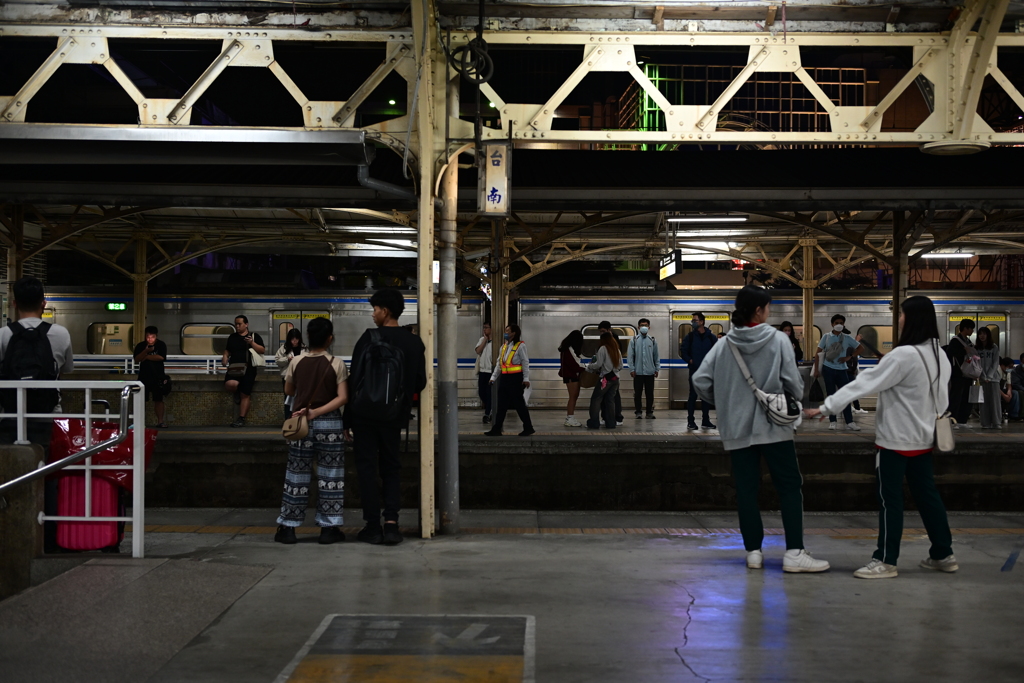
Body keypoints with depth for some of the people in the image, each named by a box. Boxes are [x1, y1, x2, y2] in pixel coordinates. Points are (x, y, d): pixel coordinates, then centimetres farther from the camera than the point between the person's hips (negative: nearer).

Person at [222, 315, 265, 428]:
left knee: (245, 395, -3)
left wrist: (252, 343, -16)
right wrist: (225, 357, 5)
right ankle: (237, 393, 8)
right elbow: (227, 351, 26)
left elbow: (262, 350, -2)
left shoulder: (254, 336, 5)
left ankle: (241, 419, 6)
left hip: (248, 369, -3)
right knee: (229, 385, -27)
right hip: (234, 368, 3)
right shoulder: (232, 337, 16)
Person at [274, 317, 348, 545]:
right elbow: (342, 398, -13)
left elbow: (289, 391, 13)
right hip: (330, 424, -2)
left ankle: (287, 527, 12)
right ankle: (329, 528, 6)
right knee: (329, 476, 5)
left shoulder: (296, 361, -1)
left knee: (297, 475, 9)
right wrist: (316, 412, -12)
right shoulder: (337, 364, -6)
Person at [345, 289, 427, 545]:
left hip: (365, 414, -3)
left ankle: (373, 526, 4)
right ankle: (391, 523, 0)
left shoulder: (369, 338, -9)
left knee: (367, 467, 5)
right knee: (391, 467, 13)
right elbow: (420, 382, 8)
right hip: (395, 416, 4)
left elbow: (354, 380, -8)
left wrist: (348, 419, -3)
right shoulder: (414, 342, 3)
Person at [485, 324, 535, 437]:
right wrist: (493, 377, 14)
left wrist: (526, 379, -13)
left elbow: (525, 363, -8)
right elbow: (499, 364, 18)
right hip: (505, 378, 7)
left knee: (519, 404, -2)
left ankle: (528, 428, 9)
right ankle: (496, 429, 8)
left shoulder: (520, 346, -5)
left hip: (516, 378, -7)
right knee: (501, 405, 6)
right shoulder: (504, 346, 15)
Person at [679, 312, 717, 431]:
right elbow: (683, 352, 4)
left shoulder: (711, 337, 4)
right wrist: (690, 361, -10)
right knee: (693, 395, -3)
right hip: (695, 371, -2)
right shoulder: (690, 337, 1)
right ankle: (690, 422, 0)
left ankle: (705, 421, 15)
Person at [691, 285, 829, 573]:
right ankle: (794, 552, -3)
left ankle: (753, 551, 12)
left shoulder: (724, 345, -1)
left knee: (746, 489, 9)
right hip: (773, 426, -3)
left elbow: (700, 380, -2)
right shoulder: (778, 339, -7)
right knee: (790, 486, 3)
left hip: (737, 428, 3)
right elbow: (794, 383, -9)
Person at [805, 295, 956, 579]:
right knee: (926, 494, 16)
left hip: (897, 438, -8)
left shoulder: (903, 355, -21)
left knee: (890, 498, -1)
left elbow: (865, 382, -22)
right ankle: (943, 554, 23)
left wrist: (826, 406, -21)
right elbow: (940, 396, 12)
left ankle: (885, 561, 4)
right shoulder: (938, 354, 4)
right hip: (922, 437, 8)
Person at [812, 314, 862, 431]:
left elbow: (860, 348, 9)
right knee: (831, 395, 3)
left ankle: (849, 422, 0)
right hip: (828, 369, -1)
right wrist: (816, 370, -3)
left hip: (842, 370, 1)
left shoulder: (847, 338, 3)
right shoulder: (826, 337, 0)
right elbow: (818, 353, 2)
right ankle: (832, 421, 9)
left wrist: (849, 357, -2)